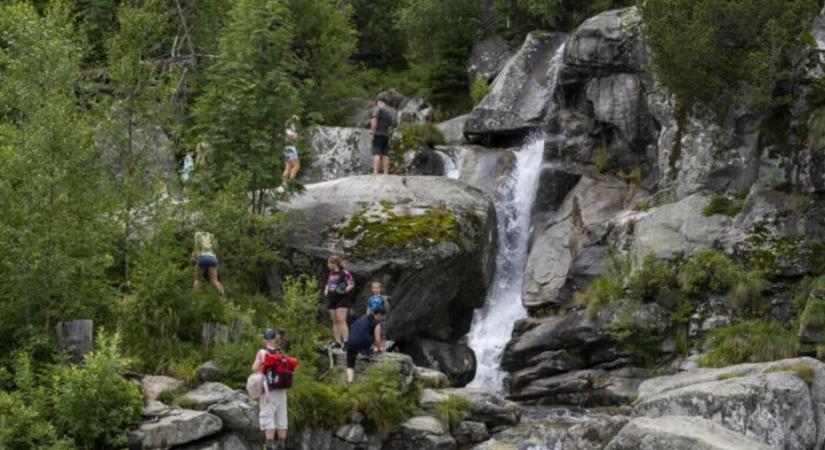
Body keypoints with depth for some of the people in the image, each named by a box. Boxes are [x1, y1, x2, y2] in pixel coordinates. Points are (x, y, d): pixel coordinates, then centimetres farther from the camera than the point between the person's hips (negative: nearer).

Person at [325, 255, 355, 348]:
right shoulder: (331, 273, 16)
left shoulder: (344, 273, -8)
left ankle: (345, 341, -18)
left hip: (342, 299, -7)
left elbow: (352, 284, -8)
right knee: (335, 322, 7)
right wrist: (326, 290, 11)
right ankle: (338, 341, 10)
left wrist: (345, 290, -24)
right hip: (331, 299, 8)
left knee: (341, 320, -15)